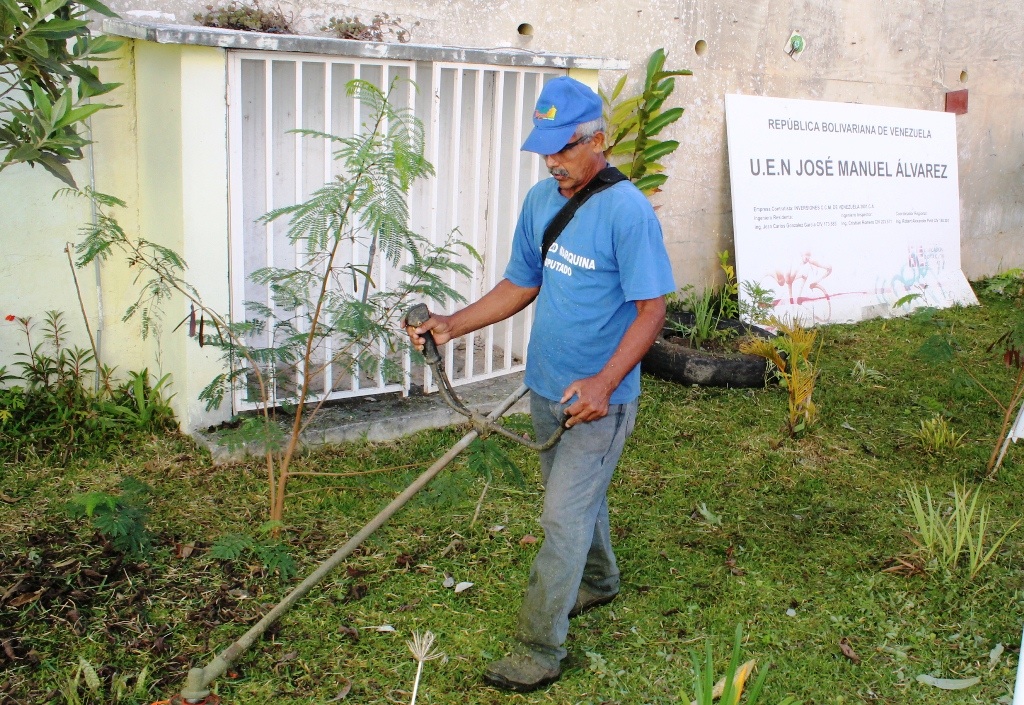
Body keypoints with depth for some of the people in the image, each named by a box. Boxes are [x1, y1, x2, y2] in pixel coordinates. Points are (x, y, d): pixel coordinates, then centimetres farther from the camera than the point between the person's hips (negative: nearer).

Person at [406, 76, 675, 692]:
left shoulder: (627, 210, -19)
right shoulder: (541, 200, 3)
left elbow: (652, 308, -19)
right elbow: (521, 286, 12)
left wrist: (604, 382, -30)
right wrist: (452, 326, 2)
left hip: (600, 396, -7)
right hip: (547, 387, 7)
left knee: (563, 518, -4)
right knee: (578, 495, 23)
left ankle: (540, 650, 6)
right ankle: (599, 582, 48)